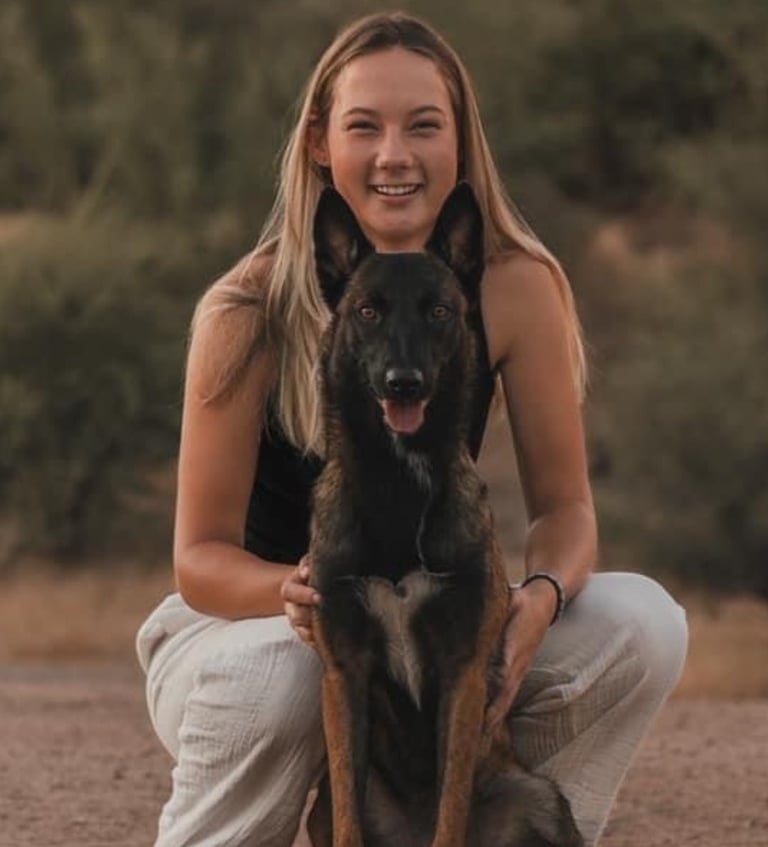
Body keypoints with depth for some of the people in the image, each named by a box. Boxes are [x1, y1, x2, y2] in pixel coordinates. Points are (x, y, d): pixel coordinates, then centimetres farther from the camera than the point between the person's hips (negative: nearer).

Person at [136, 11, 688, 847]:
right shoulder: (250, 311, -20)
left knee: (642, 624, -20)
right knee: (274, 675, -38)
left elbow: (564, 506, -7)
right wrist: (296, 591, -39)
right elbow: (201, 556, -17)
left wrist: (541, 598, -31)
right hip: (245, 618, -3)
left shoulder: (515, 288, -13)